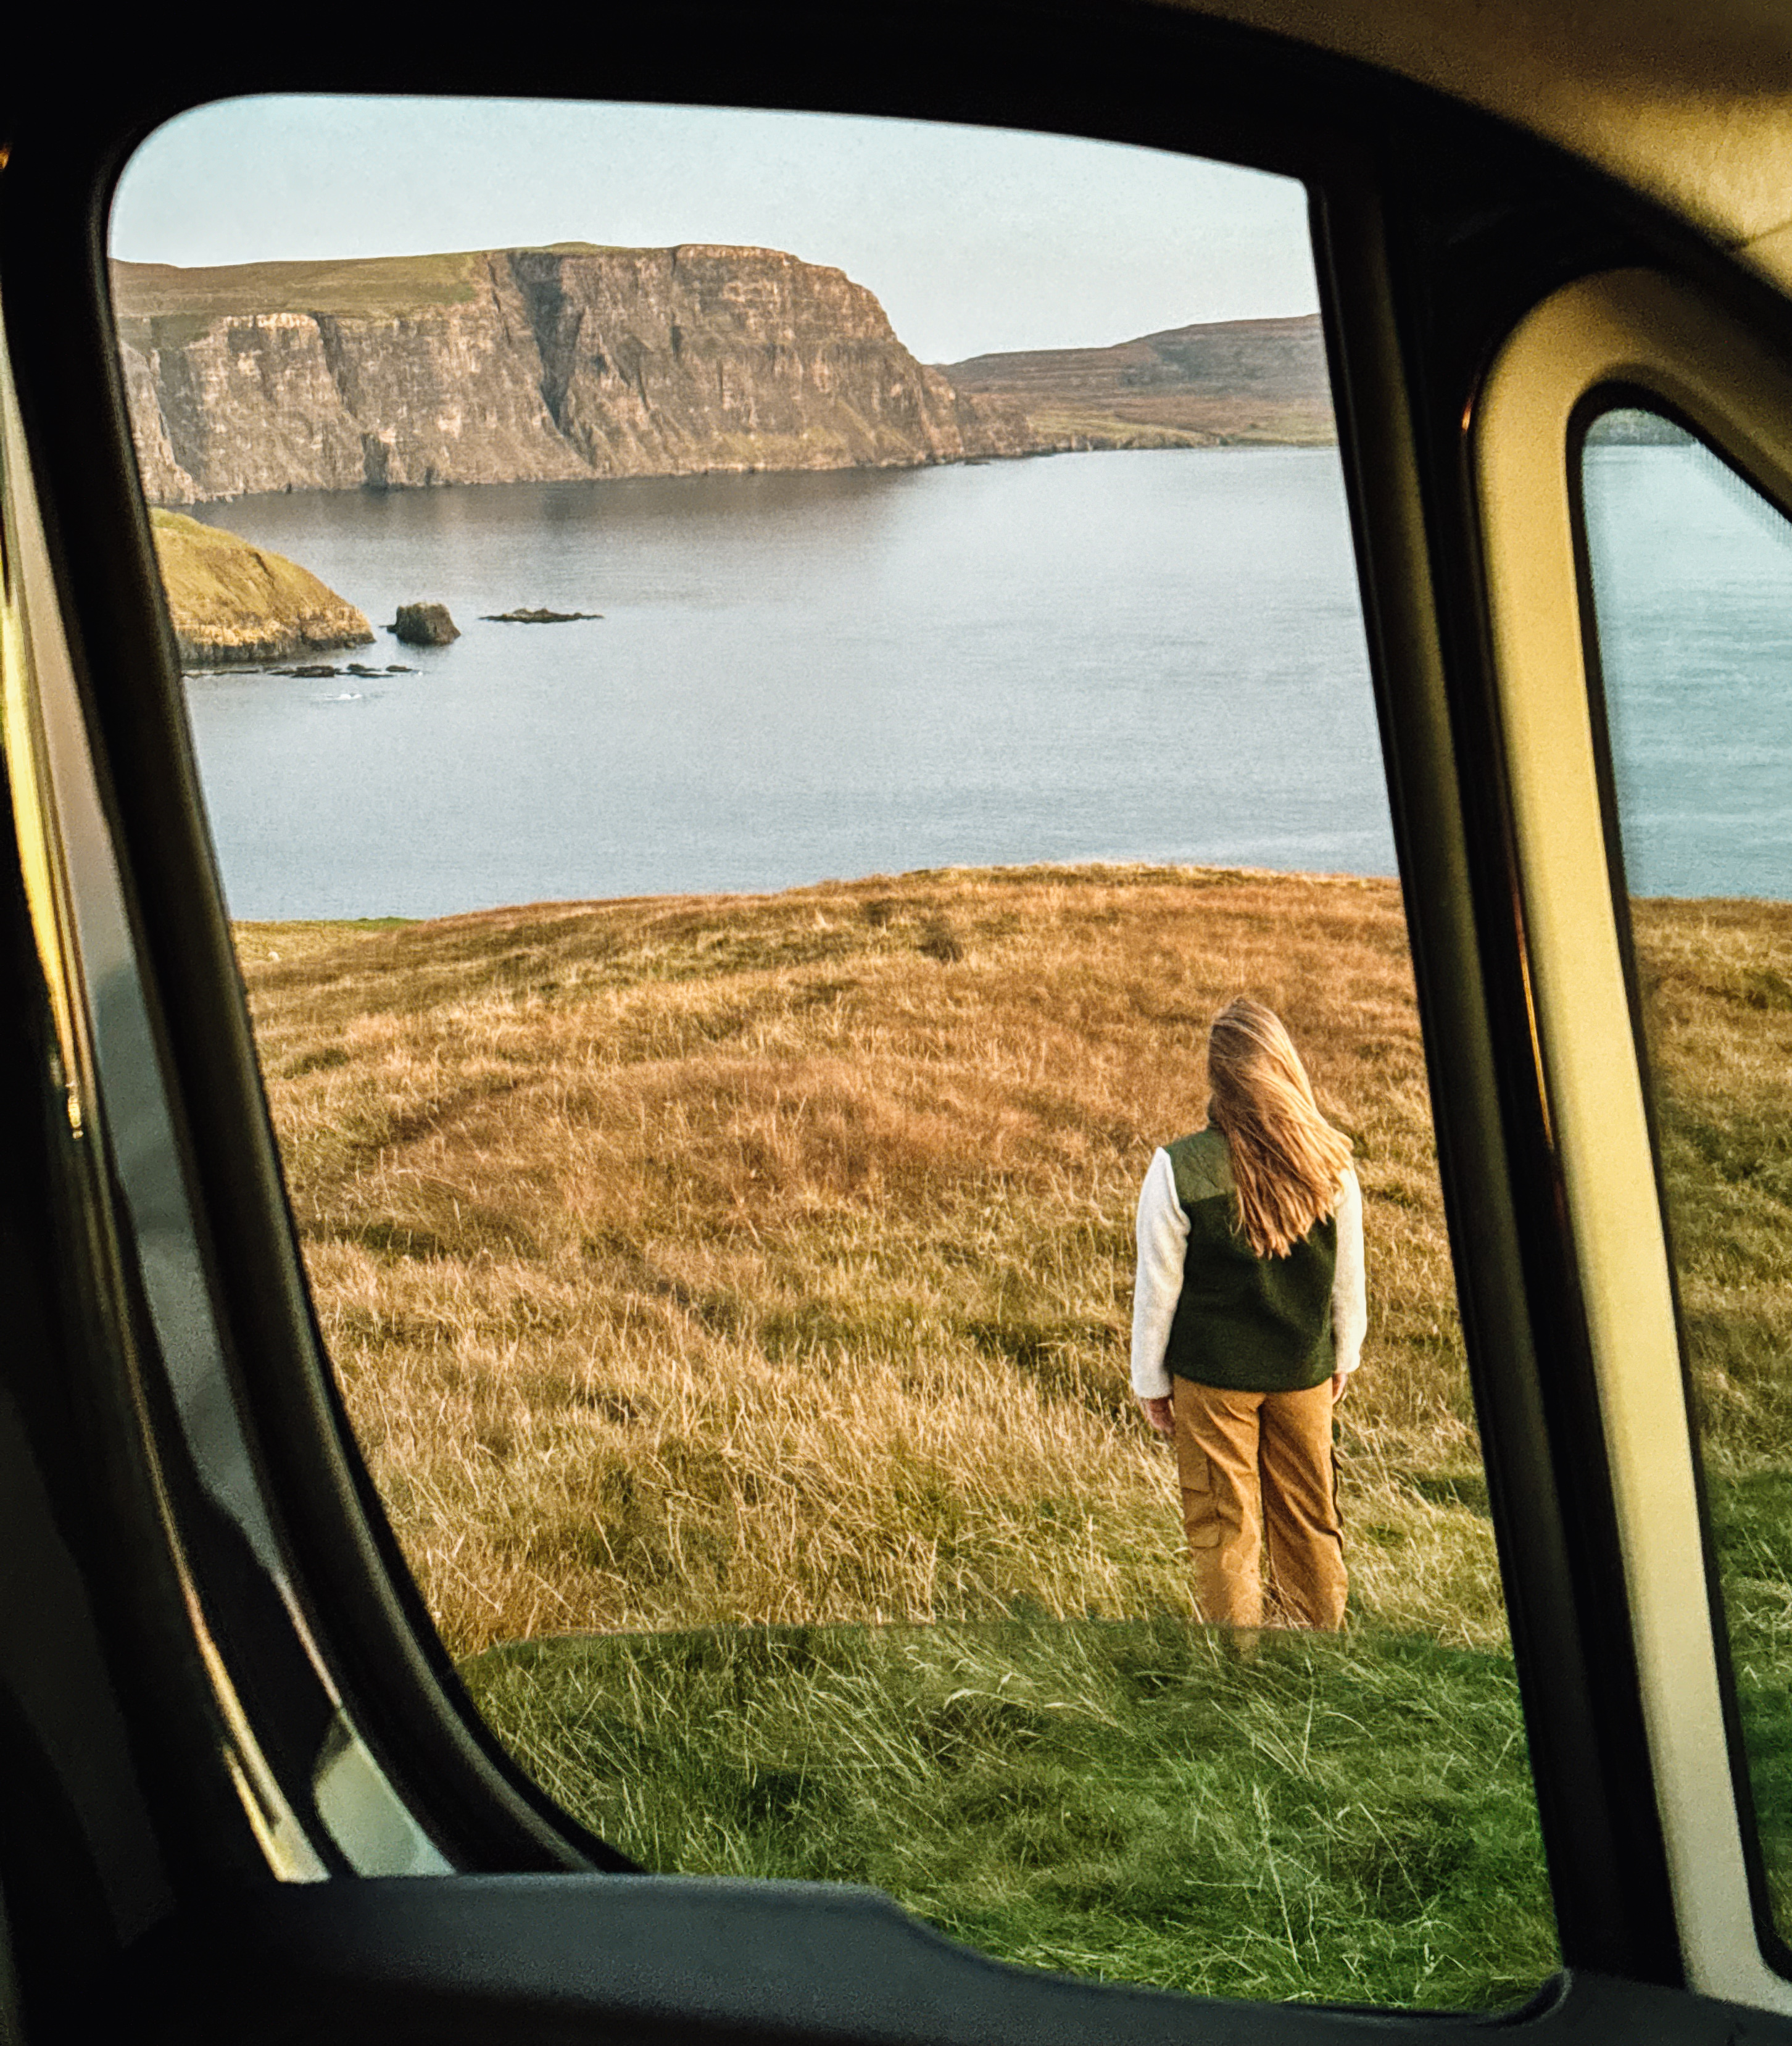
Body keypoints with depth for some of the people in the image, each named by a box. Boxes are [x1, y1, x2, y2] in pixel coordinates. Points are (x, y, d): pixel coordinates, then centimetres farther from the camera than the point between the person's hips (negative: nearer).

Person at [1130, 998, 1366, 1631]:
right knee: (1309, 1514, 17)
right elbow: (1348, 1275, 3)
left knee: (1224, 1524, 9)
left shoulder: (1179, 1170, -18)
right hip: (1303, 1369, 3)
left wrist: (1151, 1382, 2)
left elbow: (1158, 1287, -10)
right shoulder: (1330, 1163, -9)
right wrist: (1344, 1357, 19)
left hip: (1212, 1374, -3)